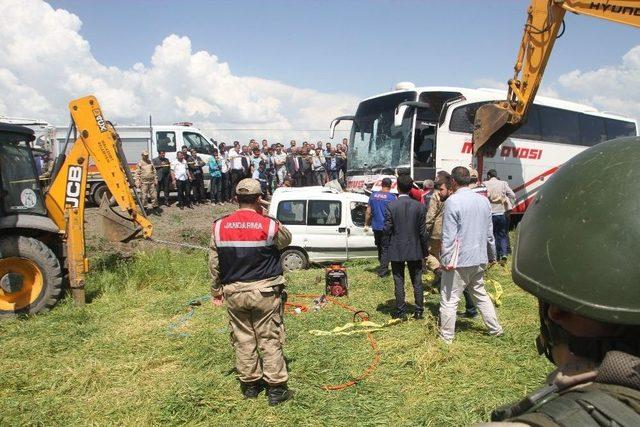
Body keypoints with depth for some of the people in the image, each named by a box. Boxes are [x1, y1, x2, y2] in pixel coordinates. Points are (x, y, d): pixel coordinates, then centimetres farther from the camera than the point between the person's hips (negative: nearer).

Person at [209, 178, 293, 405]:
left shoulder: (220, 227, -3)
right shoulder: (269, 225, -12)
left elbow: (214, 263, 4)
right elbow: (286, 240, 10)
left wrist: (216, 290, 16)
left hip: (234, 293, 3)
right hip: (265, 292, -2)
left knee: (243, 339, 14)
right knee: (270, 339, 7)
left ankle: (249, 384, 27)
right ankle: (276, 389, 15)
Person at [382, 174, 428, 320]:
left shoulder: (390, 206, -10)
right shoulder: (419, 206, -5)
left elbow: (387, 231, -9)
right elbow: (423, 231, -2)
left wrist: (385, 252, -1)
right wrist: (425, 250, 9)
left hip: (396, 251, -2)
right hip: (415, 250, 2)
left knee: (399, 282, 6)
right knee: (417, 282, 12)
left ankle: (401, 312, 11)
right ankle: (419, 311, 18)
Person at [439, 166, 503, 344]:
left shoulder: (452, 201, -16)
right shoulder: (483, 200, 6)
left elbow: (449, 236, -18)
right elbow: (489, 233, 14)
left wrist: (446, 260, -13)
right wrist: (492, 255, 23)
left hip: (459, 261, -7)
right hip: (479, 259, 7)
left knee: (449, 299, 3)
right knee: (480, 294, 23)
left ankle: (447, 336, 10)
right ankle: (495, 328, 31)